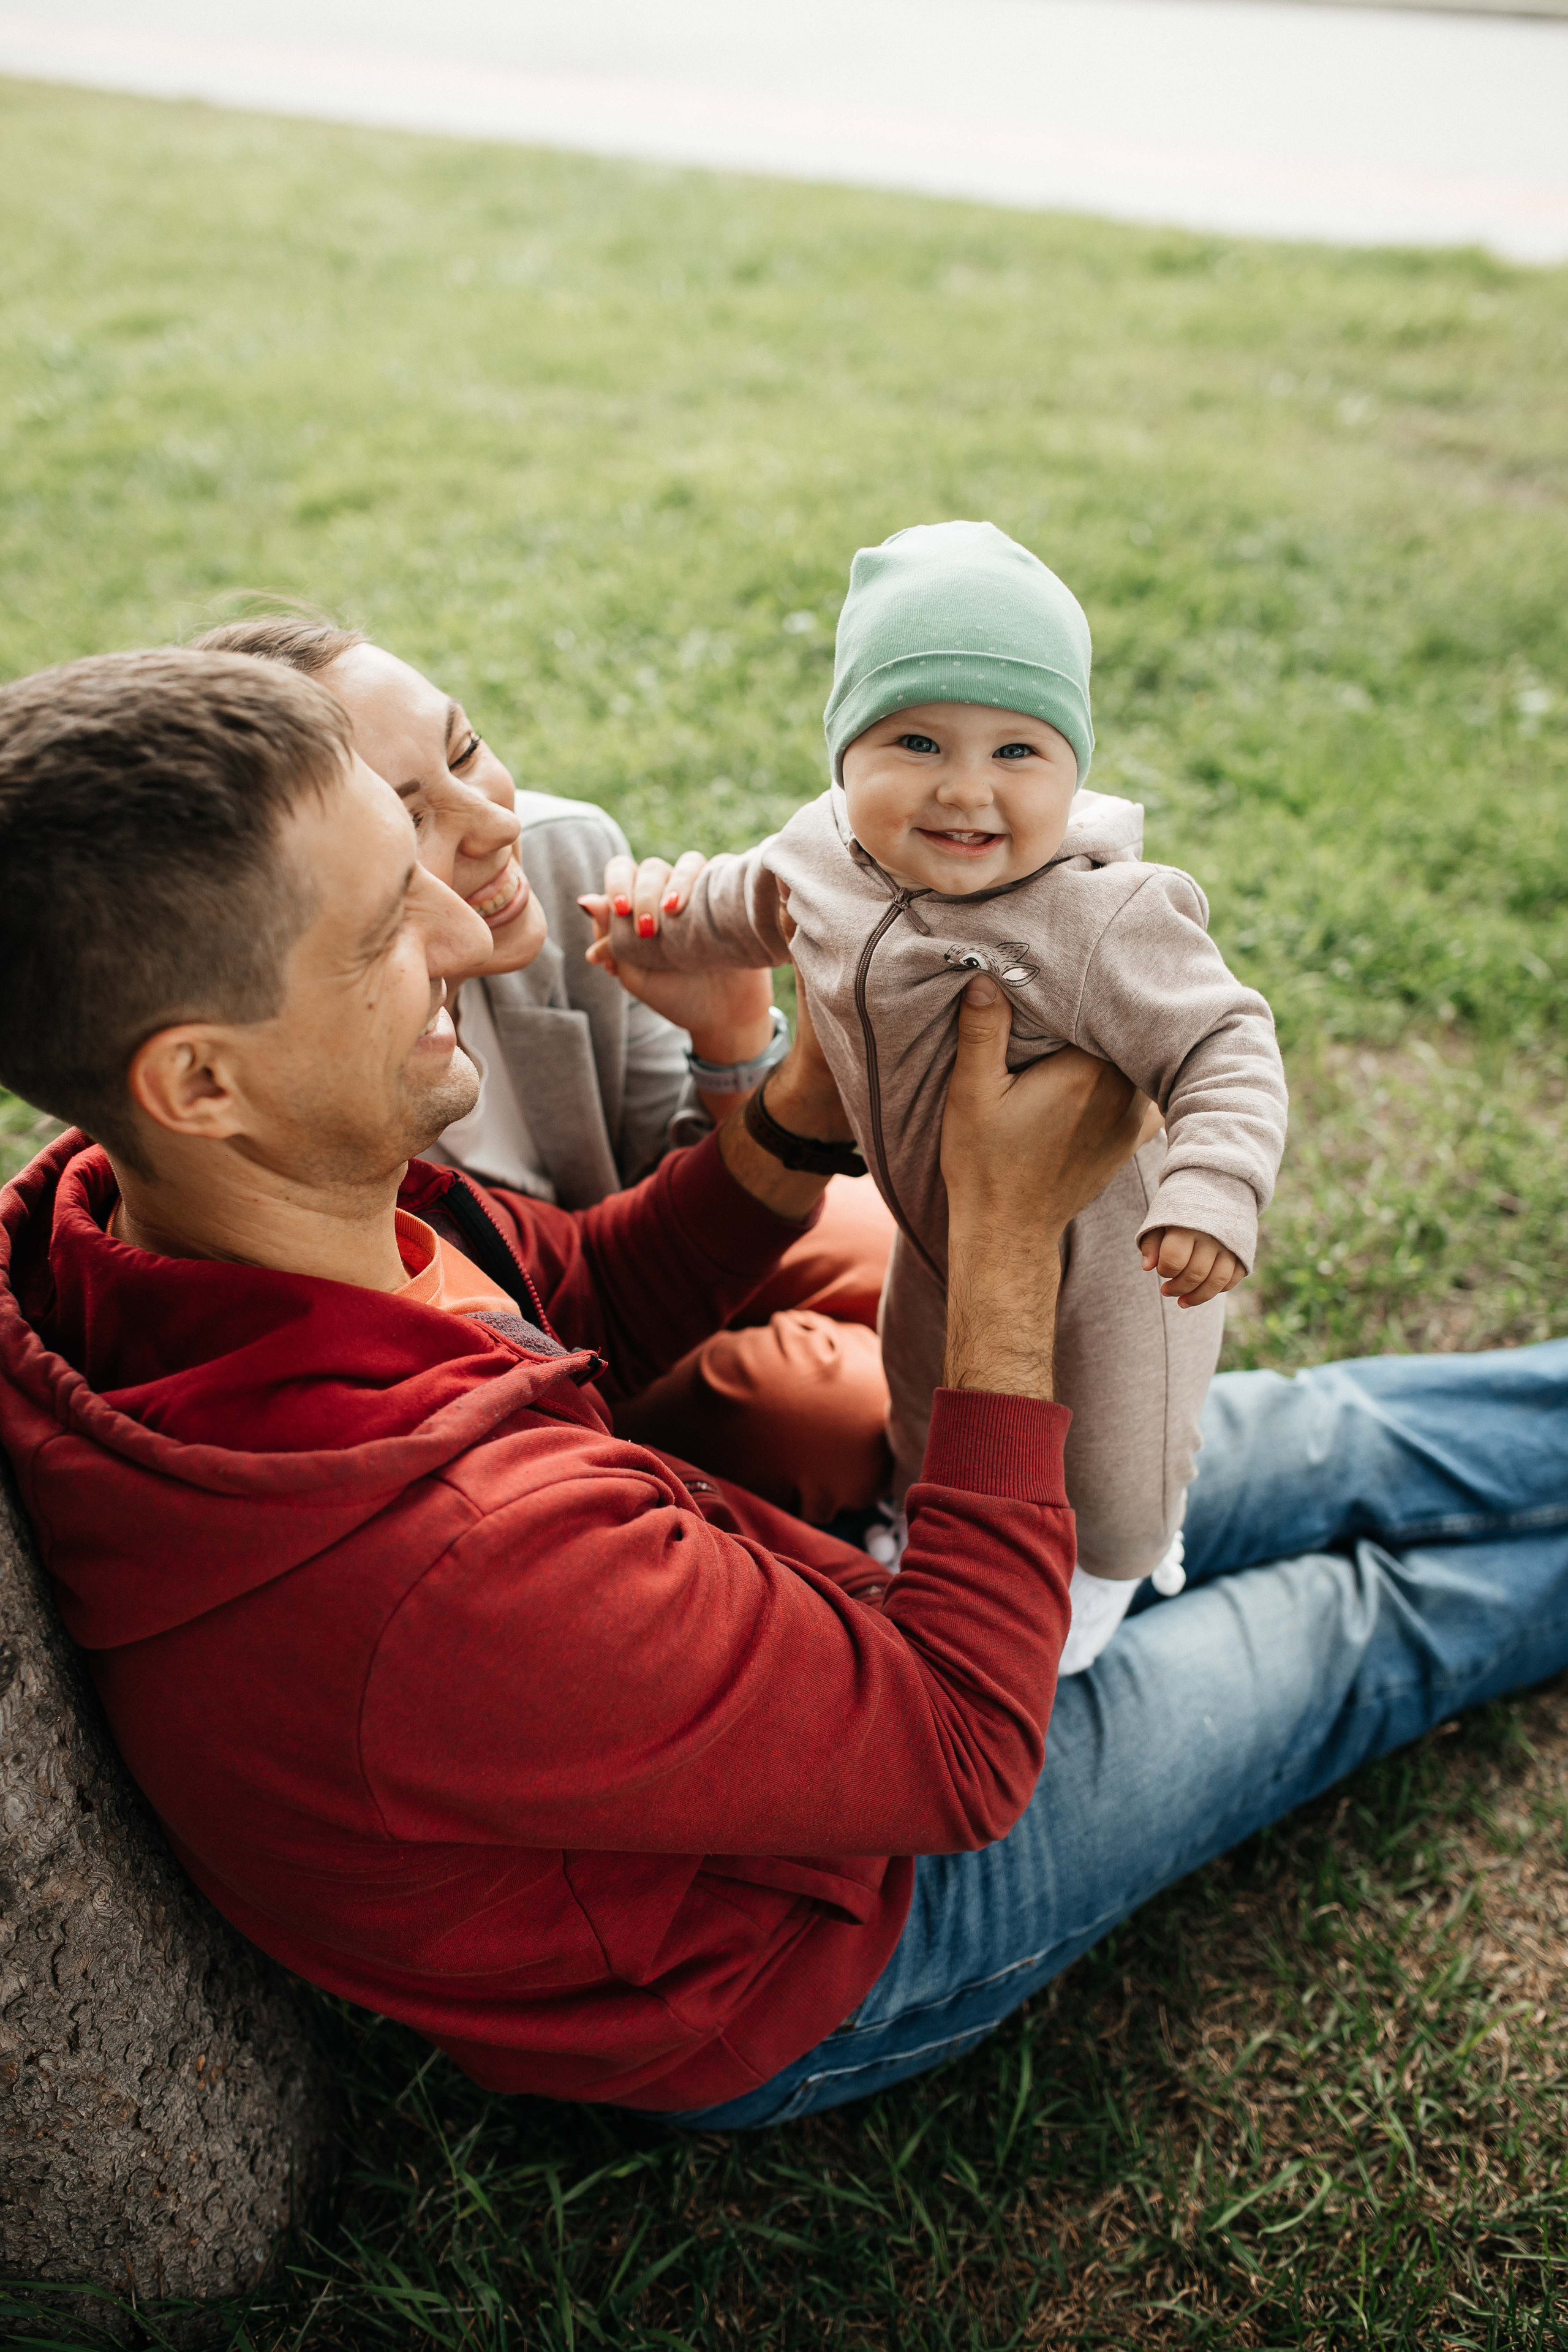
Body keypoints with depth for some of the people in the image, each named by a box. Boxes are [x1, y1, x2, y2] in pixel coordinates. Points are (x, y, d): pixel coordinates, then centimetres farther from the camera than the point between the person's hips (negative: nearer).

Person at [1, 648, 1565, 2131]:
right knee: (1372, 1629, 12)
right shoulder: (447, 1568, -46)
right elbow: (962, 1749, -29)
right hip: (772, 1978, -6)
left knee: (1324, 1446, 14)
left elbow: (583, 1304, 0)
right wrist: (1009, 1235, -27)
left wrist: (808, 1107, -17)